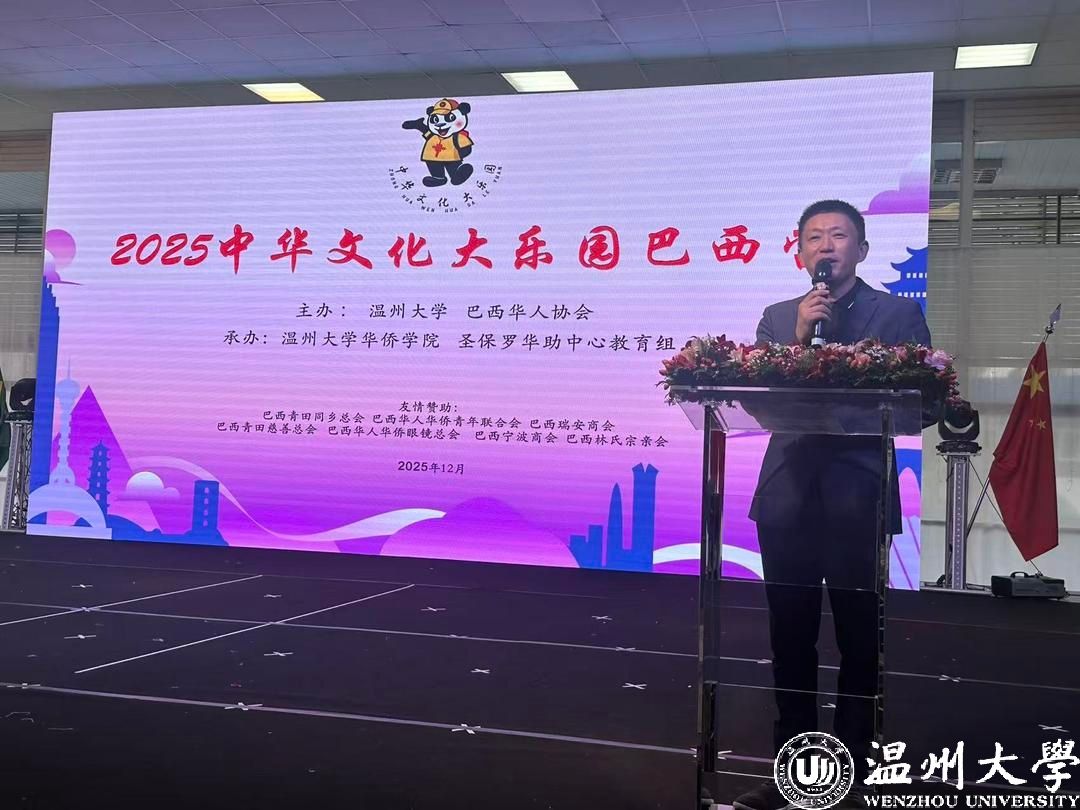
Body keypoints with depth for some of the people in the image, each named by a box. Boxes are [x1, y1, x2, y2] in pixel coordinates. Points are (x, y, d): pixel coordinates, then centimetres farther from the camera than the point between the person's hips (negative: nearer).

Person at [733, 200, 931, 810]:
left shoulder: (898, 313, 5)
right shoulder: (778, 318, 14)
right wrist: (799, 337, -8)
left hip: (858, 497, -3)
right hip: (787, 495, 3)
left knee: (859, 639, 2)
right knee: (790, 638, 9)